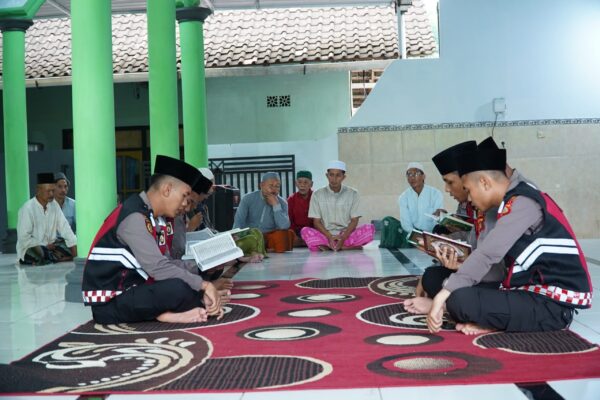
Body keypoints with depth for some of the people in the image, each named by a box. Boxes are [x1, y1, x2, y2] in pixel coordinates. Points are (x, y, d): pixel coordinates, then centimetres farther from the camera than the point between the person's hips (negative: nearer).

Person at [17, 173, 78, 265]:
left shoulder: (54, 205, 1)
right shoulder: (27, 208, -17)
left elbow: (64, 227, -4)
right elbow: (24, 238, -20)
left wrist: (74, 246, -15)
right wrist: (45, 246, -18)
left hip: (50, 245, 6)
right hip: (29, 249, -6)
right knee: (41, 253, -36)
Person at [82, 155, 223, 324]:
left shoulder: (155, 218, 8)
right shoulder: (134, 218, -20)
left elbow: (167, 263, 9)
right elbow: (158, 269, -26)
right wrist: (204, 285, -19)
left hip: (131, 292, 10)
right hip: (109, 303, -10)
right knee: (178, 288, -31)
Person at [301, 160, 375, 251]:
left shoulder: (353, 194, 3)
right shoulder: (317, 194, 2)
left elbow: (354, 220, 1)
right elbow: (316, 222, 1)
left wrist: (343, 238, -15)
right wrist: (330, 237, -16)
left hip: (347, 234, 1)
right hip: (326, 235, 0)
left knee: (370, 228, -26)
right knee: (305, 231, -30)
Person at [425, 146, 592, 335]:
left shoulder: (523, 204, -15)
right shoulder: (516, 201, 14)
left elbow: (487, 254, -23)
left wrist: (444, 294, -24)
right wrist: (460, 267, 8)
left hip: (552, 305, -10)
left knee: (460, 300, -26)